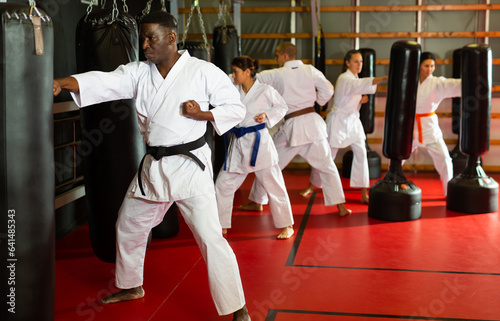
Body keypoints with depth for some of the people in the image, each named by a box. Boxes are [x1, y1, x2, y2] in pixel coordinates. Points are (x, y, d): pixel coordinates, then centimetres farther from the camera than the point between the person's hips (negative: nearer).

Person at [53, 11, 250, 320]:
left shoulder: (203, 71, -9)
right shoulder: (138, 72, 4)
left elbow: (236, 108, -3)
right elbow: (103, 82, -11)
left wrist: (202, 114, -19)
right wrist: (60, 82, -28)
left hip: (190, 165, -6)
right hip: (153, 167, 6)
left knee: (210, 238, -12)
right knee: (128, 226, 20)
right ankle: (132, 286, 45)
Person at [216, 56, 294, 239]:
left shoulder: (265, 91, -7)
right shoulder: (234, 90, 5)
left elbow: (282, 107, 3)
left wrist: (267, 116, -11)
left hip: (259, 142, -5)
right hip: (238, 143, 6)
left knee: (273, 184, 0)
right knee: (223, 184, 7)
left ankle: (286, 226, 16)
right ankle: (221, 226, 22)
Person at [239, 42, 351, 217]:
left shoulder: (276, 74, -3)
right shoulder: (310, 70, 2)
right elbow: (328, 90, 0)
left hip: (291, 128, -2)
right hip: (313, 122, 2)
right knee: (327, 167, 11)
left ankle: (257, 202, 22)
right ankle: (340, 206, 10)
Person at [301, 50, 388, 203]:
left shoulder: (354, 79, 10)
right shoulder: (344, 79, -17)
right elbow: (362, 84, -37)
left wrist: (361, 100, -4)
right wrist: (384, 78, -48)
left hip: (352, 121, 7)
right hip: (338, 121, -7)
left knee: (361, 153, -6)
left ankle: (364, 194, -1)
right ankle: (311, 186, 24)